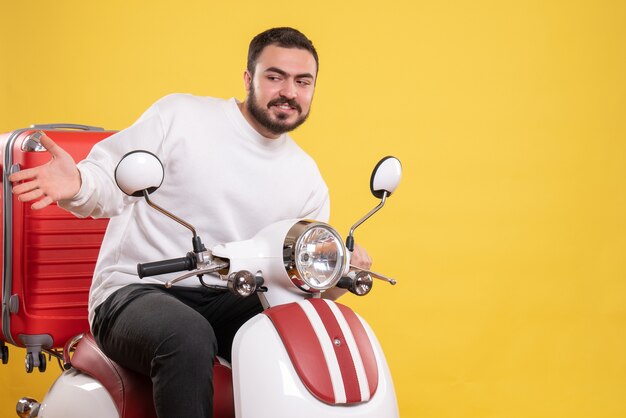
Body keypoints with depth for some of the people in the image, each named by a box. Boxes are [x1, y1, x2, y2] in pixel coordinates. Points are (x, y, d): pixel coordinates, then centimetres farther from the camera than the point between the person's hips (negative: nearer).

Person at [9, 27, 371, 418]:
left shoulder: (307, 177, 11)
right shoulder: (179, 116, -3)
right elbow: (113, 182, -4)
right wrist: (77, 183, -27)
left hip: (227, 301, 5)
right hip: (135, 292, -4)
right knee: (188, 339, -38)